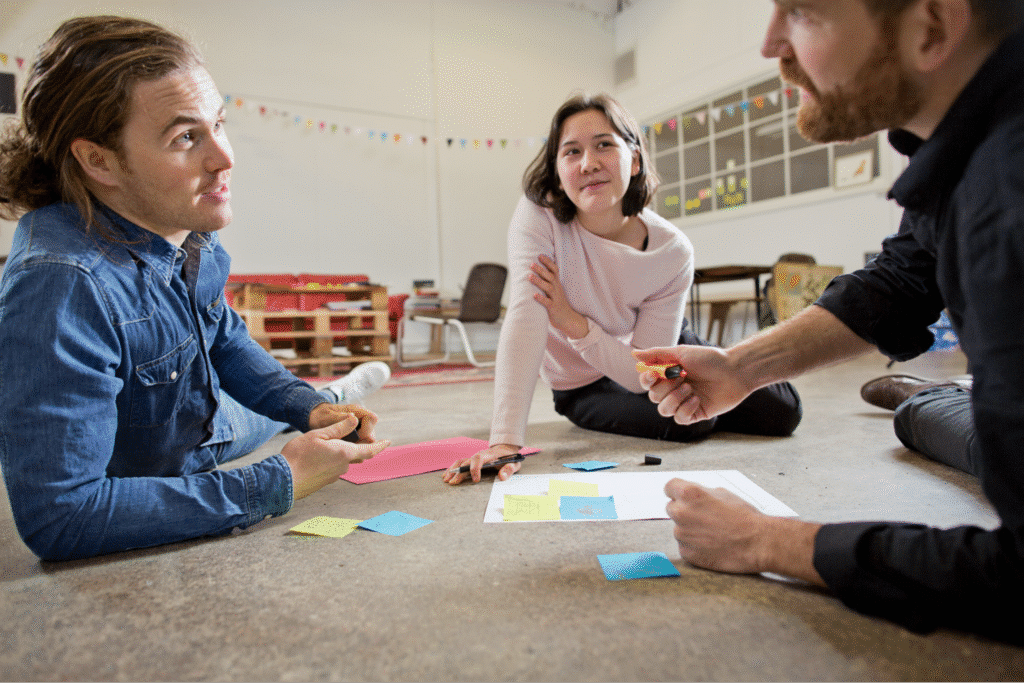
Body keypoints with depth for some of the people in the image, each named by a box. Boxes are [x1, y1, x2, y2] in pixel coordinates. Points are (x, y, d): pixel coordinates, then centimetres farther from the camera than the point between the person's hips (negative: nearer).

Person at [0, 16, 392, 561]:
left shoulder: (188, 228, -15)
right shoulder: (62, 287, -39)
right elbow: (58, 517, -41)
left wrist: (310, 407, -12)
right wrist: (277, 485, -38)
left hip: (203, 421, 7)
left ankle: (327, 399, 59)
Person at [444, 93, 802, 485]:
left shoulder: (673, 251, -25)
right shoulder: (538, 217, -30)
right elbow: (524, 322, -40)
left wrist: (573, 322, -37)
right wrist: (505, 441, -49)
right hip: (586, 387, -2)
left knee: (782, 413, -2)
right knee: (690, 420, -27)